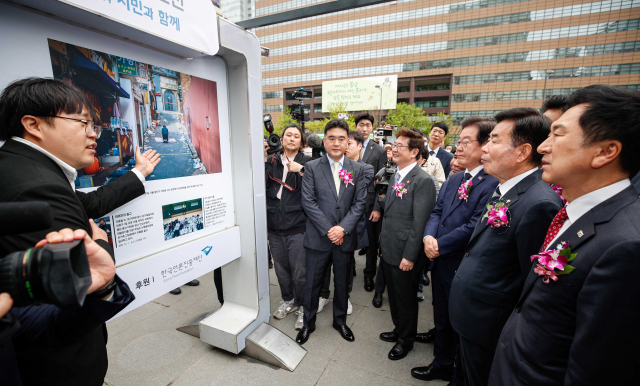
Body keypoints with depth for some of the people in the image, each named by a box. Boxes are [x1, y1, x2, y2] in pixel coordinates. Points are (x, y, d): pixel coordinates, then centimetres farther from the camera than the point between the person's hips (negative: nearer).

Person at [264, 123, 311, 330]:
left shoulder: (307, 162, -1)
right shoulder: (271, 160, 7)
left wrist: (301, 171, -21)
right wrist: (263, 159, -11)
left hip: (297, 227, -3)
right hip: (274, 226, 4)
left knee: (300, 272, 3)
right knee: (281, 268, 18)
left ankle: (303, 307, 28)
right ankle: (288, 300, 41)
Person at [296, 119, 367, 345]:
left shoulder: (357, 169, 2)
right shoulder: (312, 167, -3)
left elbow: (359, 203, -1)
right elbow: (308, 201, -8)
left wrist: (343, 228, -13)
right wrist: (328, 230, -14)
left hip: (345, 236, 2)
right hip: (318, 237, -1)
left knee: (342, 282, 18)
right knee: (312, 282, 11)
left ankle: (340, 320, 41)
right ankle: (308, 323, 35)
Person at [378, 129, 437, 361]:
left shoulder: (423, 181, -18)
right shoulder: (396, 176, 10)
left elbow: (420, 222, -20)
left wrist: (410, 256, -19)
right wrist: (383, 243, 14)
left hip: (405, 255, -8)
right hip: (388, 250, 8)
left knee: (406, 298, 13)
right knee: (394, 295, 23)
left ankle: (406, 340, 36)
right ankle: (398, 329, 46)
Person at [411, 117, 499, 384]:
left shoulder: (492, 184, -18)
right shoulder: (454, 180, 8)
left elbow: (473, 226, -22)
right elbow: (437, 211, 7)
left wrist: (440, 245, -15)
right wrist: (428, 236, -10)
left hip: (462, 267, -7)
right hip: (440, 262, 8)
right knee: (442, 318, 23)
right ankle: (442, 364, 45)